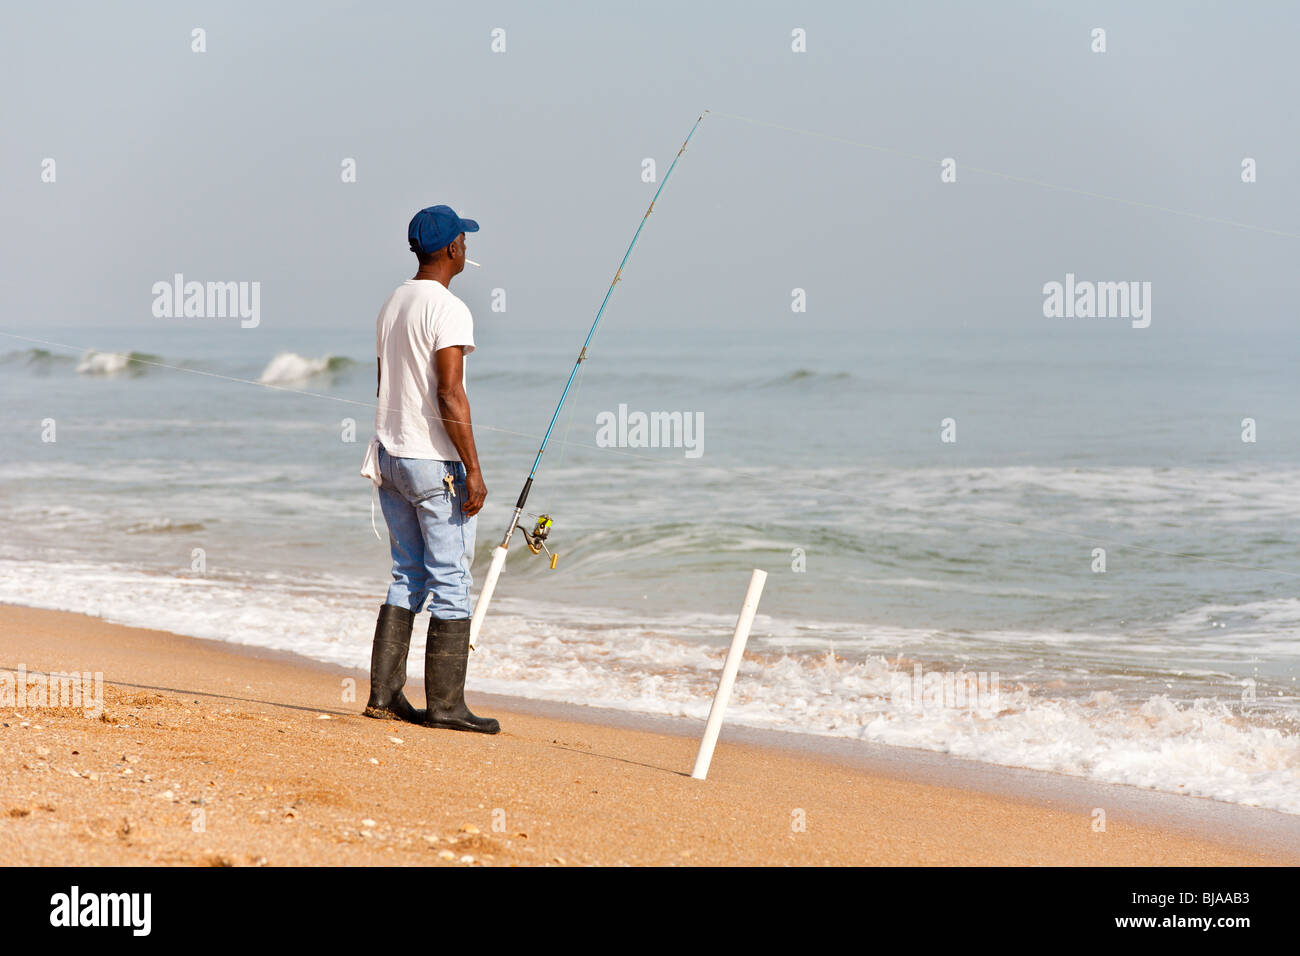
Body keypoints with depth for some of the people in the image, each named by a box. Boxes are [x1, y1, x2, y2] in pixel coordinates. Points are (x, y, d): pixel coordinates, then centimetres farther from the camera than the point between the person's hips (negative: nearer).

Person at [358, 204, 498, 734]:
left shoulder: (392, 305, 13)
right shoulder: (448, 309, -14)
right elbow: (449, 396, -20)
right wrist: (472, 468, -17)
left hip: (390, 454, 9)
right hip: (435, 463, -8)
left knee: (407, 577, 13)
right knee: (450, 581, -3)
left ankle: (384, 695, 11)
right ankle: (445, 704, -3)